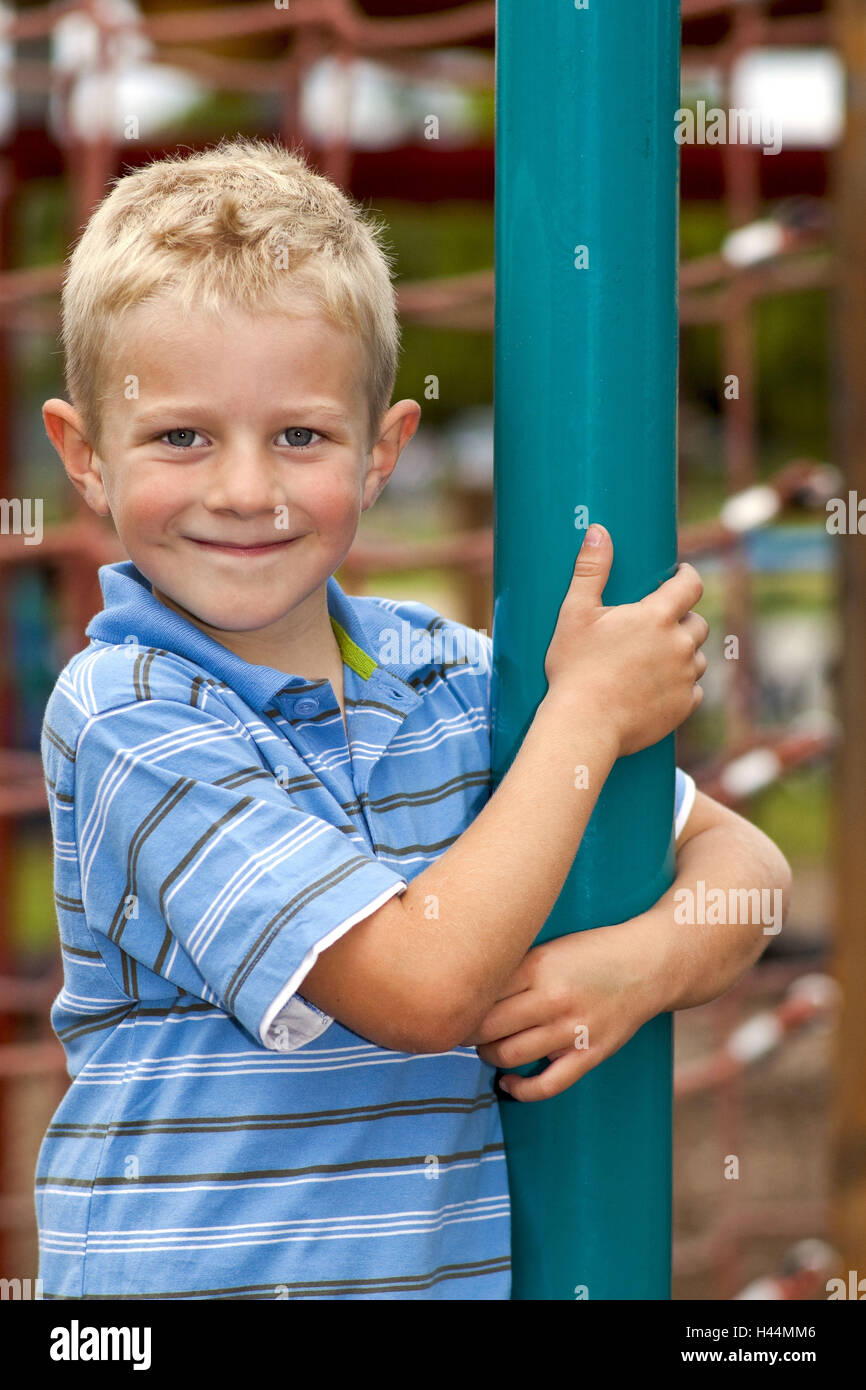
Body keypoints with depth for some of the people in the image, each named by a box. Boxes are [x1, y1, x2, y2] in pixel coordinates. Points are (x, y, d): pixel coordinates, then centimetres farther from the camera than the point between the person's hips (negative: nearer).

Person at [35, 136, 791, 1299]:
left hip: (461, 1263, 4)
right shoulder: (128, 719, -14)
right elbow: (424, 984, -20)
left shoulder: (448, 676, 2)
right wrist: (588, 713, -11)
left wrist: (645, 961, -13)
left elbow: (744, 863, 7)